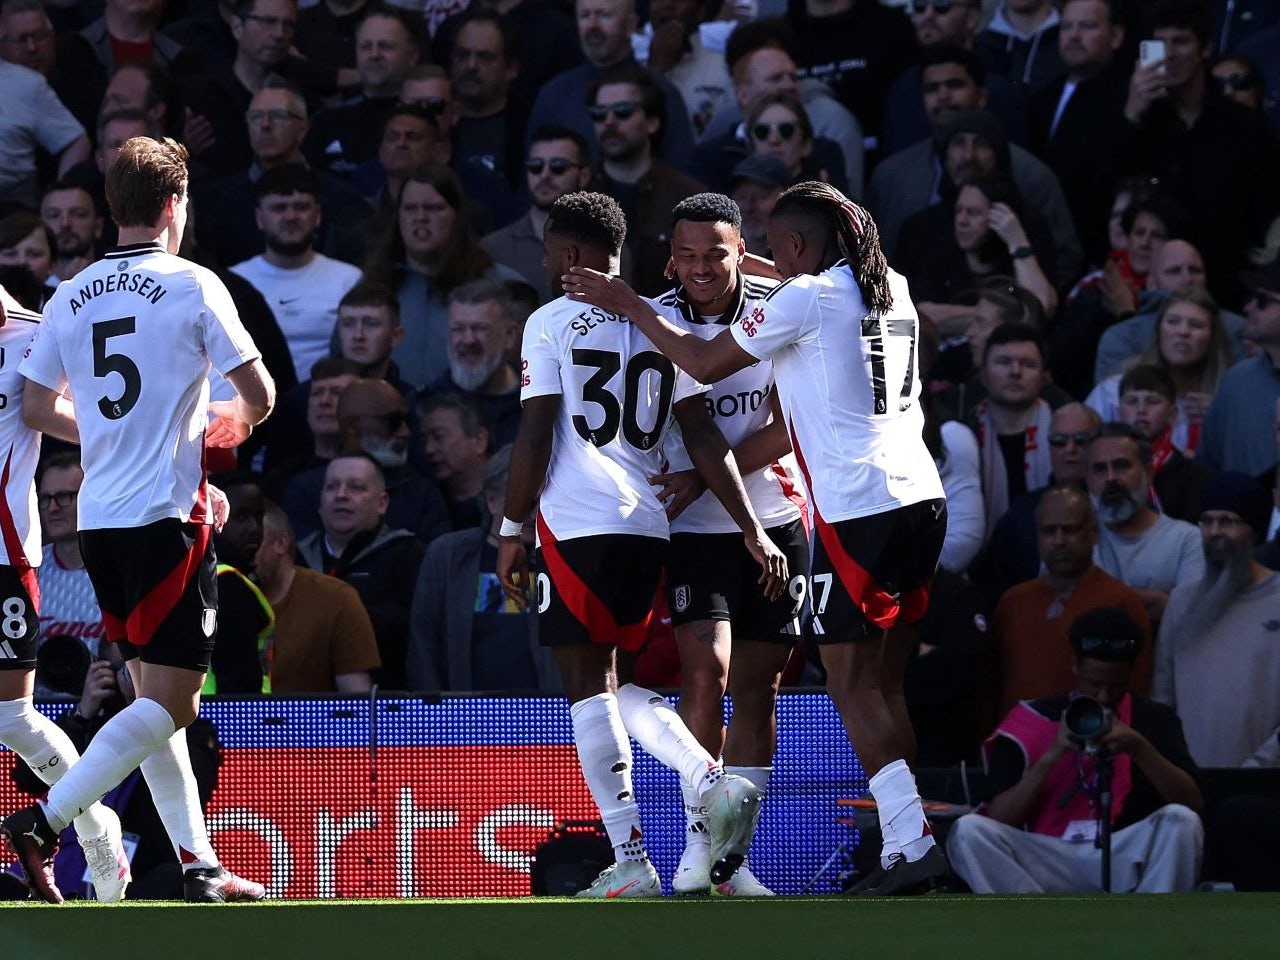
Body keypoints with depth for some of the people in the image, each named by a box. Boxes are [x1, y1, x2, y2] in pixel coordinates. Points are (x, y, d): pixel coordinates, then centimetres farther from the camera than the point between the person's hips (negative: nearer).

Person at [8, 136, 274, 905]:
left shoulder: (72, 298, 8)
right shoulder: (193, 286, -6)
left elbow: (35, 407, 15)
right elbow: (260, 394, -6)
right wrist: (231, 421, 17)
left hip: (99, 520, 6)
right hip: (167, 517, -6)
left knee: (154, 693, 14)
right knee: (170, 702, -6)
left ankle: (199, 863, 13)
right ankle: (45, 823, -19)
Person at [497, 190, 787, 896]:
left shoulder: (551, 324, -3)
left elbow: (535, 436, -7)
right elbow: (702, 435, 6)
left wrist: (511, 531, 1)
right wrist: (753, 530, 6)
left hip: (576, 523, -6)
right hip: (648, 527, 6)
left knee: (587, 685, -1)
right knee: (612, 683, 18)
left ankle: (630, 863, -7)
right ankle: (714, 782, -4)